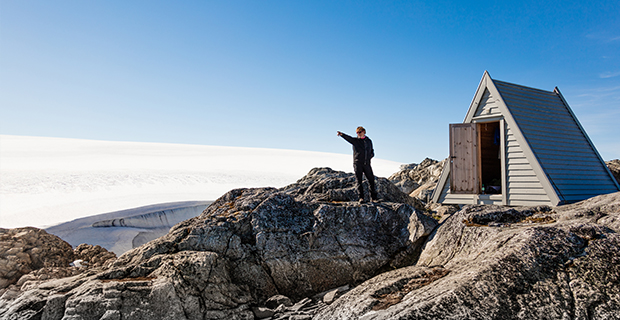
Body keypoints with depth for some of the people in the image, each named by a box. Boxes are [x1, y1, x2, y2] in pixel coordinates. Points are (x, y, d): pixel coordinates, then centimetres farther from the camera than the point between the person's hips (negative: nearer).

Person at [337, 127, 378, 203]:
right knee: (359, 181, -3)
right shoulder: (355, 140, 5)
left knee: (371, 180, 2)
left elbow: (372, 152, 23)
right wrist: (342, 134, -37)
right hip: (357, 163, -2)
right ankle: (361, 198, 1)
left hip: (367, 164, 3)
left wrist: (370, 156, 0)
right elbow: (348, 138, -16)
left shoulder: (369, 141, 15)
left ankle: (373, 197, 11)